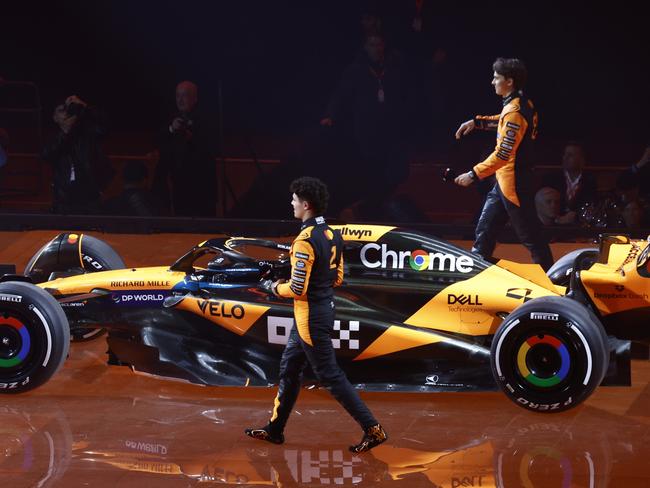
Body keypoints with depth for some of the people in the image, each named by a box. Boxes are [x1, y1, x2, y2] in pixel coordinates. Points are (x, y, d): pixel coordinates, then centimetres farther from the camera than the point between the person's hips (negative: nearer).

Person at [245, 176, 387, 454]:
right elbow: (337, 278, 13)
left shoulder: (305, 240, -23)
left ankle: (372, 429, -2)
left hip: (310, 317, -10)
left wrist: (275, 288, -4)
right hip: (325, 308, 10)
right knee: (289, 368, 19)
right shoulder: (333, 235, 5)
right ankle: (275, 430, 28)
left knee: (330, 376, -3)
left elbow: (297, 289, -22)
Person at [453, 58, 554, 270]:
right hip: (504, 181, 10)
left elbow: (502, 154, -26)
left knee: (530, 236, -2)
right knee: (485, 230, 13)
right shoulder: (522, 103, 7)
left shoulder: (515, 112, -23)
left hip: (513, 184, -10)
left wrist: (473, 175, -23)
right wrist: (477, 122, 19)